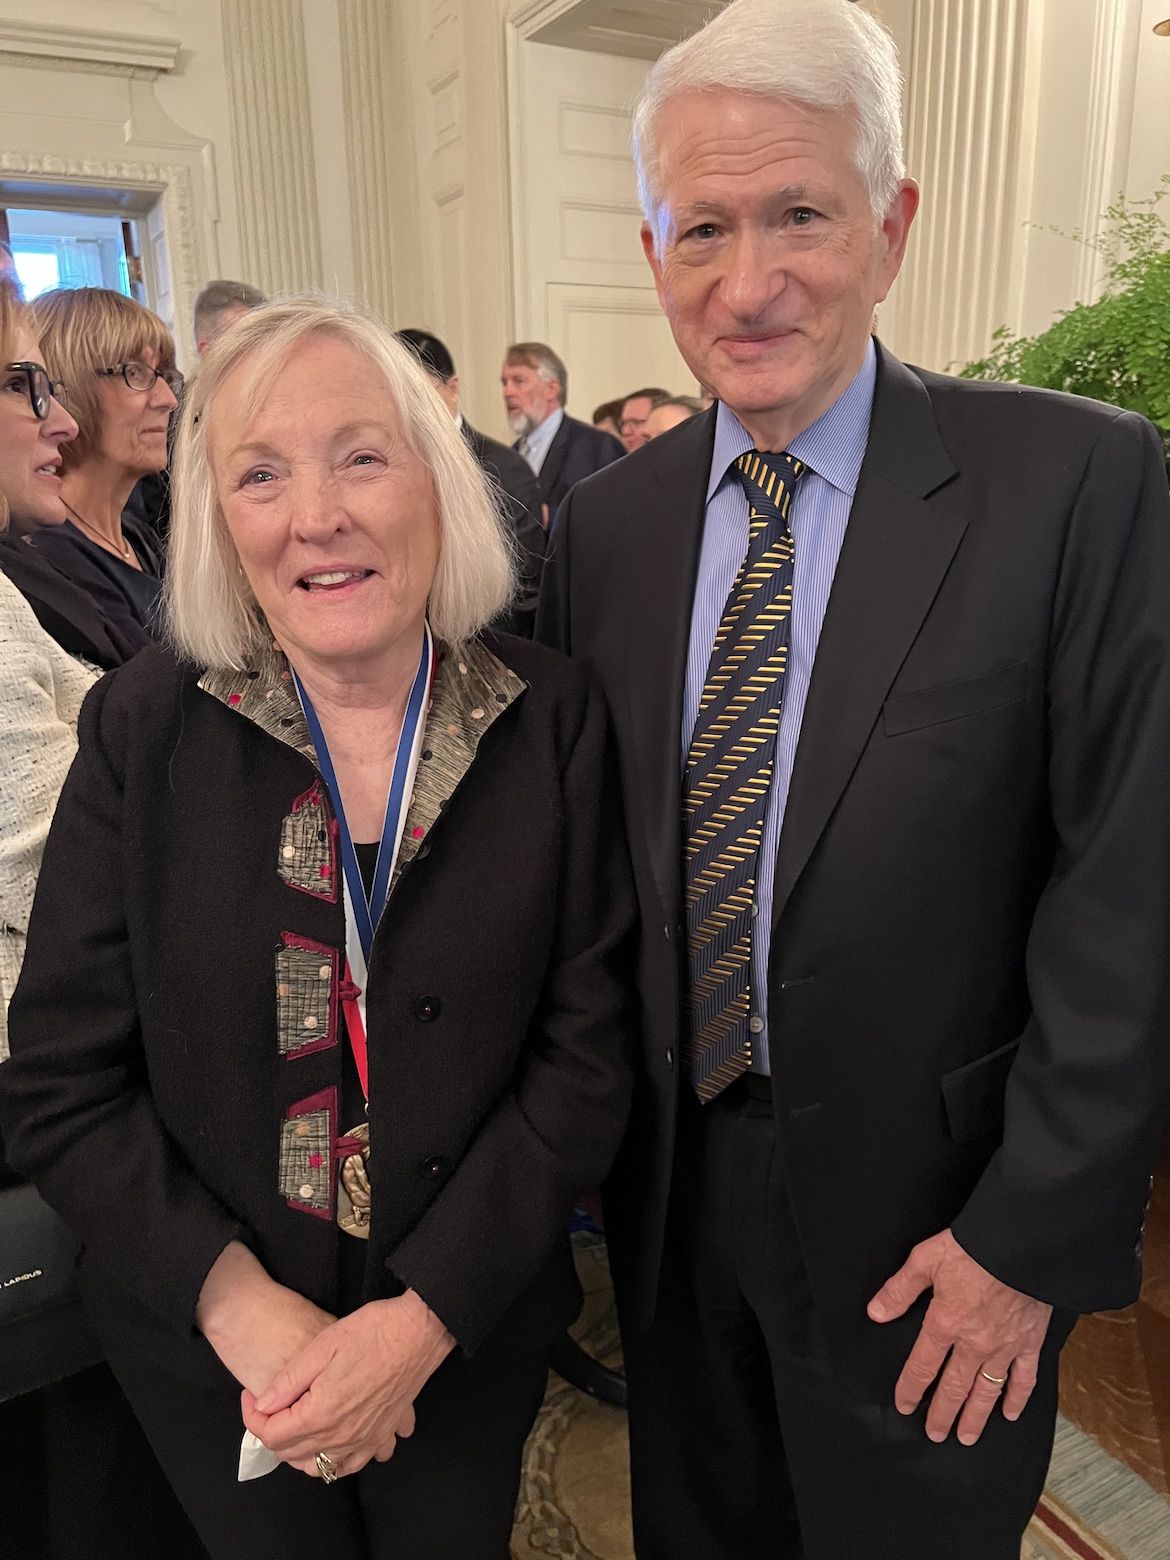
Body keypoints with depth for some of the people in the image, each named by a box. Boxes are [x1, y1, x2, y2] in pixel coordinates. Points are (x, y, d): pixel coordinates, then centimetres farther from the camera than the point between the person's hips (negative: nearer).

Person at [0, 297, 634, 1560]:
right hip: (208, 1345, 1)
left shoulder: (553, 721, -12)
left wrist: (426, 1317, -16)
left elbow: (583, 1055, -11)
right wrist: (242, 1306, -16)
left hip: (468, 1334, 0)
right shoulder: (142, 729, -12)